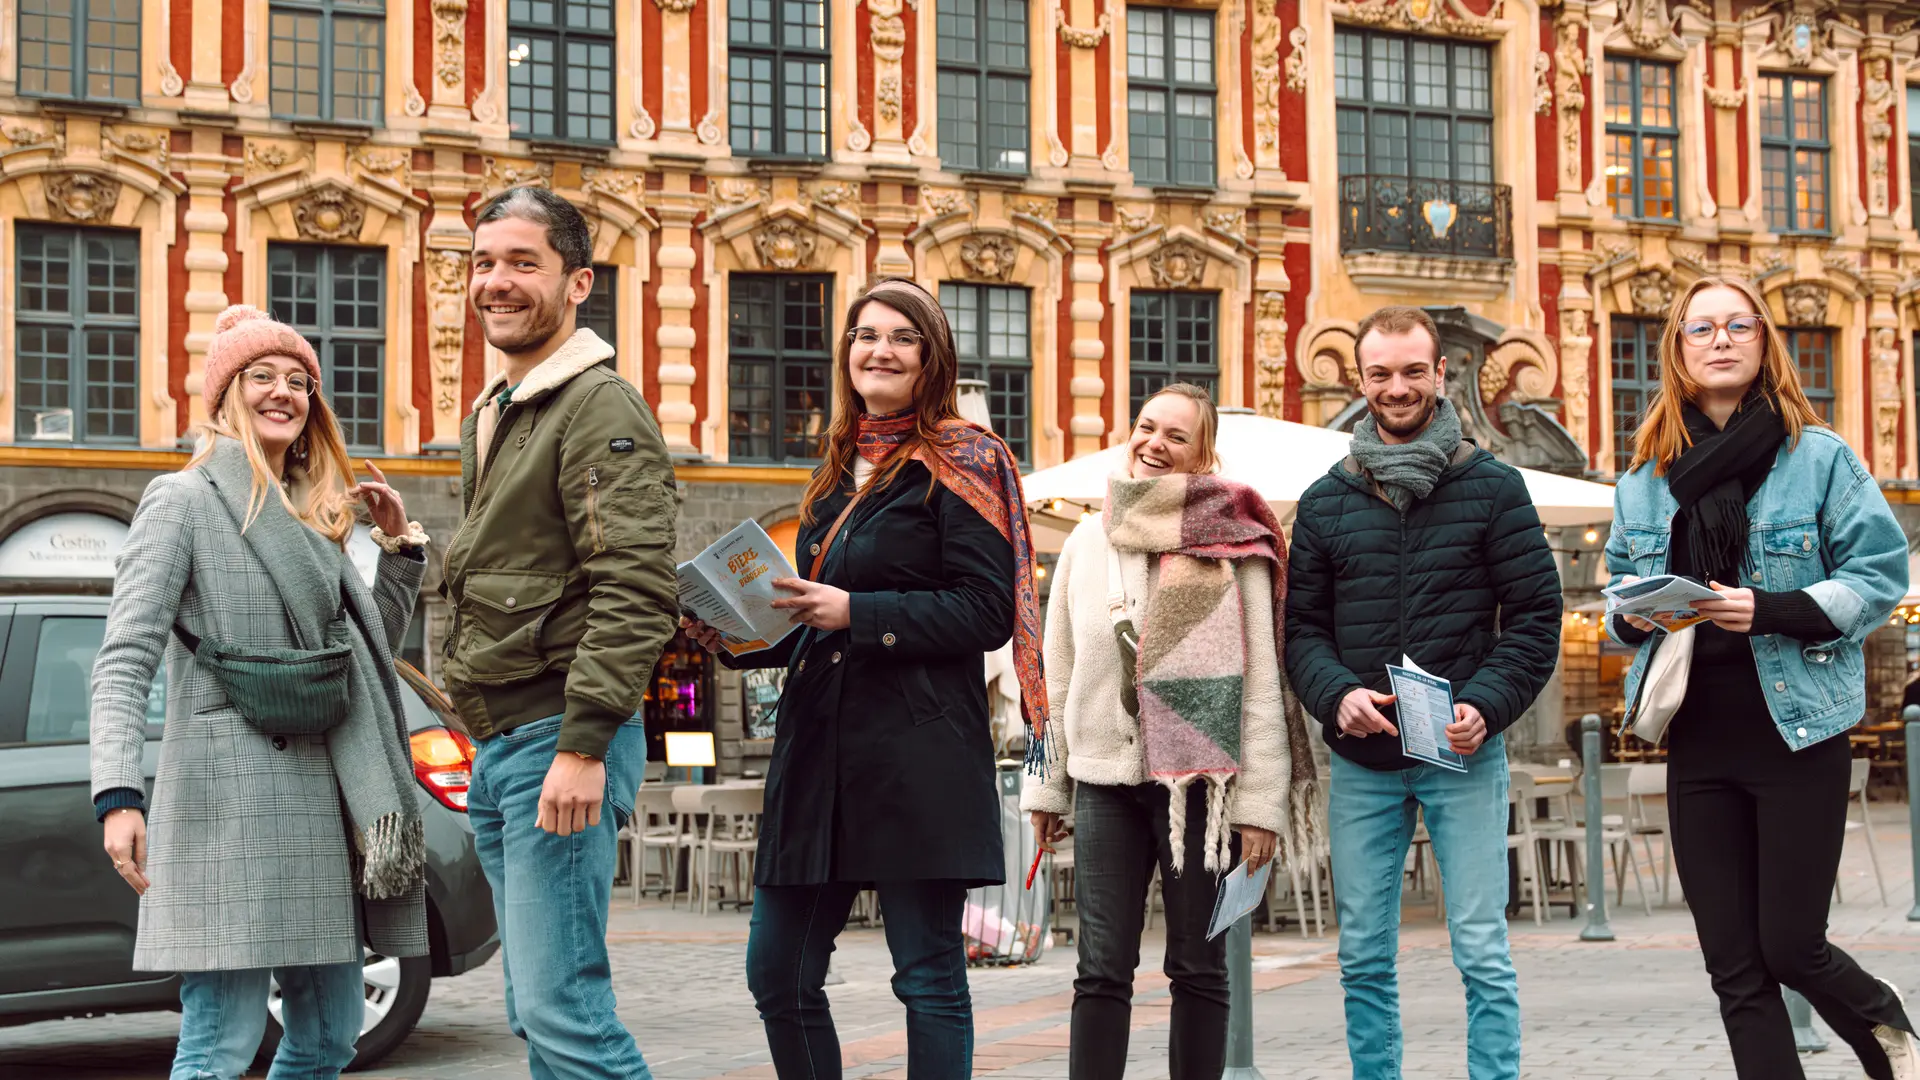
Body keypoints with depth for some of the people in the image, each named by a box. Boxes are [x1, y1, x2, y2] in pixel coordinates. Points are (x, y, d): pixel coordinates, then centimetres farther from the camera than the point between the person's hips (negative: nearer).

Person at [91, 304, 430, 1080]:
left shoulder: (315, 520, 19)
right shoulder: (183, 501, -2)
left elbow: (371, 646, 27)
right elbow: (125, 660, -10)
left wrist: (401, 547, 14)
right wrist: (119, 795, -23)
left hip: (318, 799, 8)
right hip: (230, 799, -8)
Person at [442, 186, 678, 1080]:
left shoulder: (599, 408, -11)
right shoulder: (488, 417, 20)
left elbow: (634, 590, -20)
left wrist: (583, 744, -24)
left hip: (558, 739, -10)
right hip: (497, 746, 10)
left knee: (561, 1007, -12)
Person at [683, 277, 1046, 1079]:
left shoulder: (960, 463, -2)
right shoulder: (838, 475, 20)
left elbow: (987, 612, -11)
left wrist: (855, 612, -17)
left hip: (919, 756, -7)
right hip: (819, 744, 7)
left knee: (929, 975, -2)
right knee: (778, 973, 7)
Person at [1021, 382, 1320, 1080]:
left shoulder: (1233, 545, -1)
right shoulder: (1088, 541, 10)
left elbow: (1262, 680, -3)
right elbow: (1058, 674, 14)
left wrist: (1262, 800, -8)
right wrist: (1046, 785, 12)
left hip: (1200, 779, -2)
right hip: (1104, 779, 3)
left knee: (1198, 968, 6)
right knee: (1102, 970, 0)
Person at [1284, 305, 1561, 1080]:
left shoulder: (1493, 487, 2)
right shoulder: (1326, 501, 9)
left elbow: (1536, 617, -1)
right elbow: (1301, 628, 8)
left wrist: (1486, 705, -16)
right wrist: (1337, 695, -12)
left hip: (1463, 756, -2)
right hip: (1361, 764, 3)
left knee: (1483, 956, -2)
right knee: (1364, 960, 8)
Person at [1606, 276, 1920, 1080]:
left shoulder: (1819, 457, -4)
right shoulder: (1644, 481, 8)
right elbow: (1621, 591, 18)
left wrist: (1773, 611, -19)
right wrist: (1635, 615, -5)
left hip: (1797, 733, -4)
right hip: (1698, 740, 4)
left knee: (1789, 948, 1)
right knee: (1735, 970, 4)